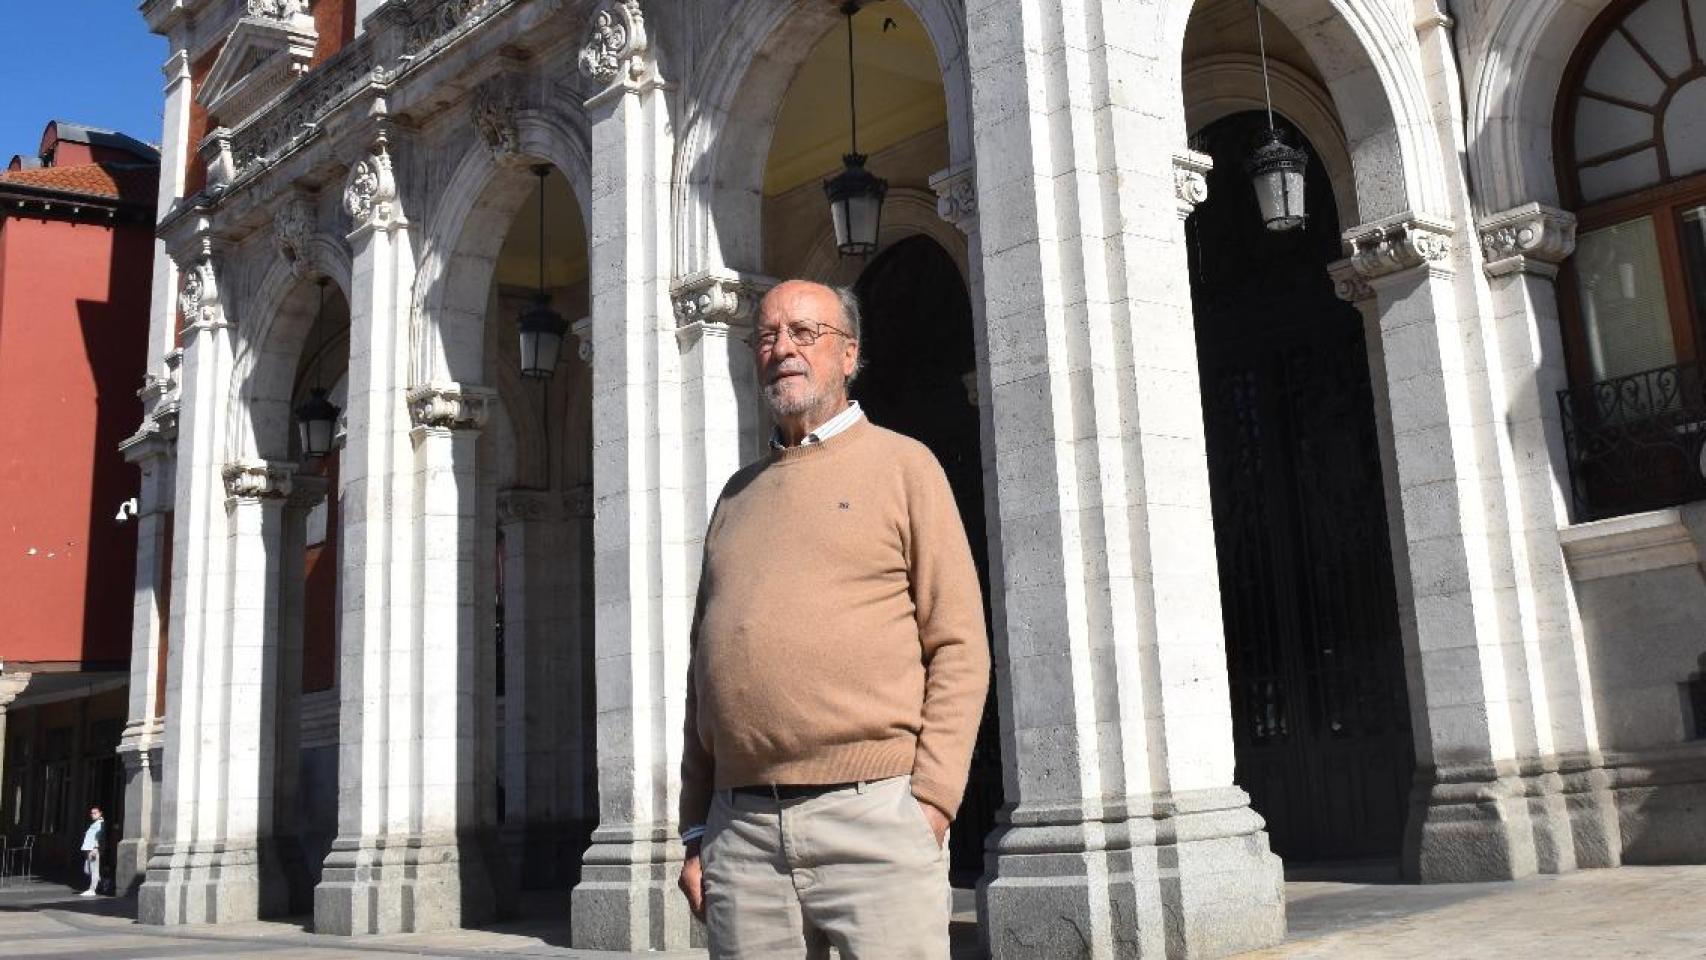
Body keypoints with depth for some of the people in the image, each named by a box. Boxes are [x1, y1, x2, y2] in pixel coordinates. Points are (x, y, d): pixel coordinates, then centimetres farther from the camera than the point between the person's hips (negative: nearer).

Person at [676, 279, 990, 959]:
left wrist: (929, 803, -10)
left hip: (874, 816, -4)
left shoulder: (901, 464, 5)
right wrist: (696, 833, 11)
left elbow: (959, 649, -1)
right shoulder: (739, 493, 19)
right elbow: (703, 670, 17)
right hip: (738, 830, 4)